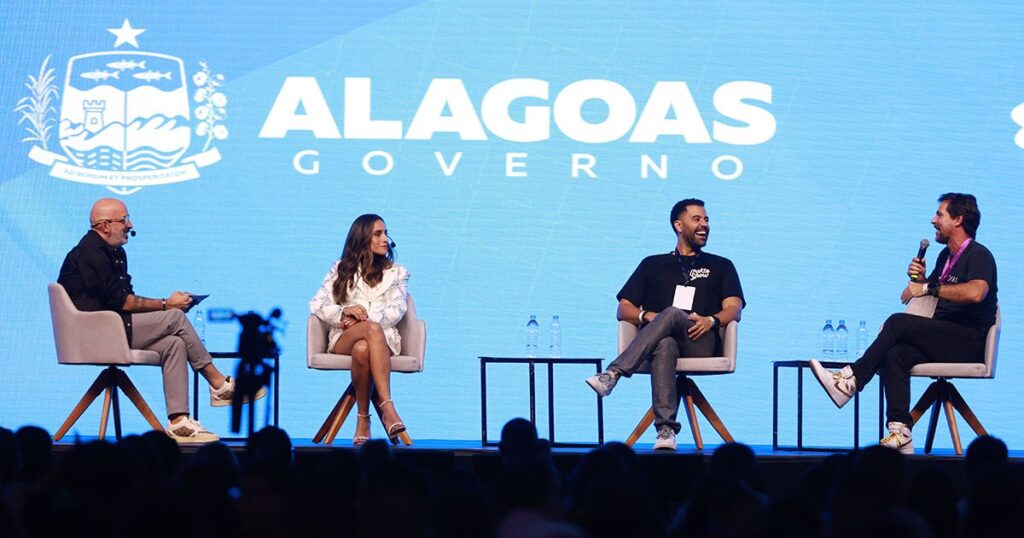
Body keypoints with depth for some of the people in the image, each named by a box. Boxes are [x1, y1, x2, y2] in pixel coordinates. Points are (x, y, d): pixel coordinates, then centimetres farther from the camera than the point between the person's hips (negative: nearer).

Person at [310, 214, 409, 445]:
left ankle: (363, 420, -44)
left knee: (362, 349, -41)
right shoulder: (340, 270, 18)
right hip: (344, 339, -1)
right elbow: (317, 304, 8)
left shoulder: (397, 273, 19)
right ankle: (387, 408, -47)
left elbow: (396, 312, 4)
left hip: (384, 338, 1)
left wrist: (362, 319, -11)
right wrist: (344, 311, -13)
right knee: (373, 330, -40)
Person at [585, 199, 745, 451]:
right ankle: (666, 430, -52)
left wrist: (711, 321, -14)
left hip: (700, 344, 0)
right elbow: (623, 310, 19)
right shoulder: (653, 265, 27)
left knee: (673, 313, -35)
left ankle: (613, 374, -46)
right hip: (658, 341, 1)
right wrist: (647, 317, -5)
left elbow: (734, 309, 9)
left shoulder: (721, 266, 26)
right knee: (664, 345, -40)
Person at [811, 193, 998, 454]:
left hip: (969, 343, -8)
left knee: (899, 323, -24)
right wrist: (919, 278, 9)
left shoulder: (978, 255, -7)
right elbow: (925, 292, 32)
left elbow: (976, 292, -29)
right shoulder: (946, 255, 22)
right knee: (895, 354, -22)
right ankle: (900, 433, -33)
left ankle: (849, 382, -23)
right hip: (944, 340, 8)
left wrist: (929, 288, -22)